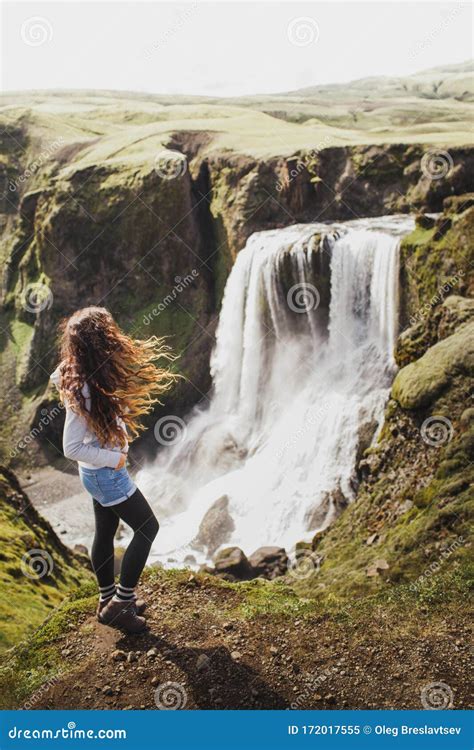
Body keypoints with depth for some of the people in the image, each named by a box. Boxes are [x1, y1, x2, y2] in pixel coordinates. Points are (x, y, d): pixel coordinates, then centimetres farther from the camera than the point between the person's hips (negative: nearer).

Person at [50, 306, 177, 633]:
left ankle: (108, 600, 34)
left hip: (101, 471, 9)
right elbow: (71, 447, -28)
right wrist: (114, 459, -17)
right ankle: (121, 602, 10)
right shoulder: (83, 390, -31)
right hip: (105, 472, -9)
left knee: (106, 532, 19)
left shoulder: (78, 372, -5)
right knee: (147, 527, 2)